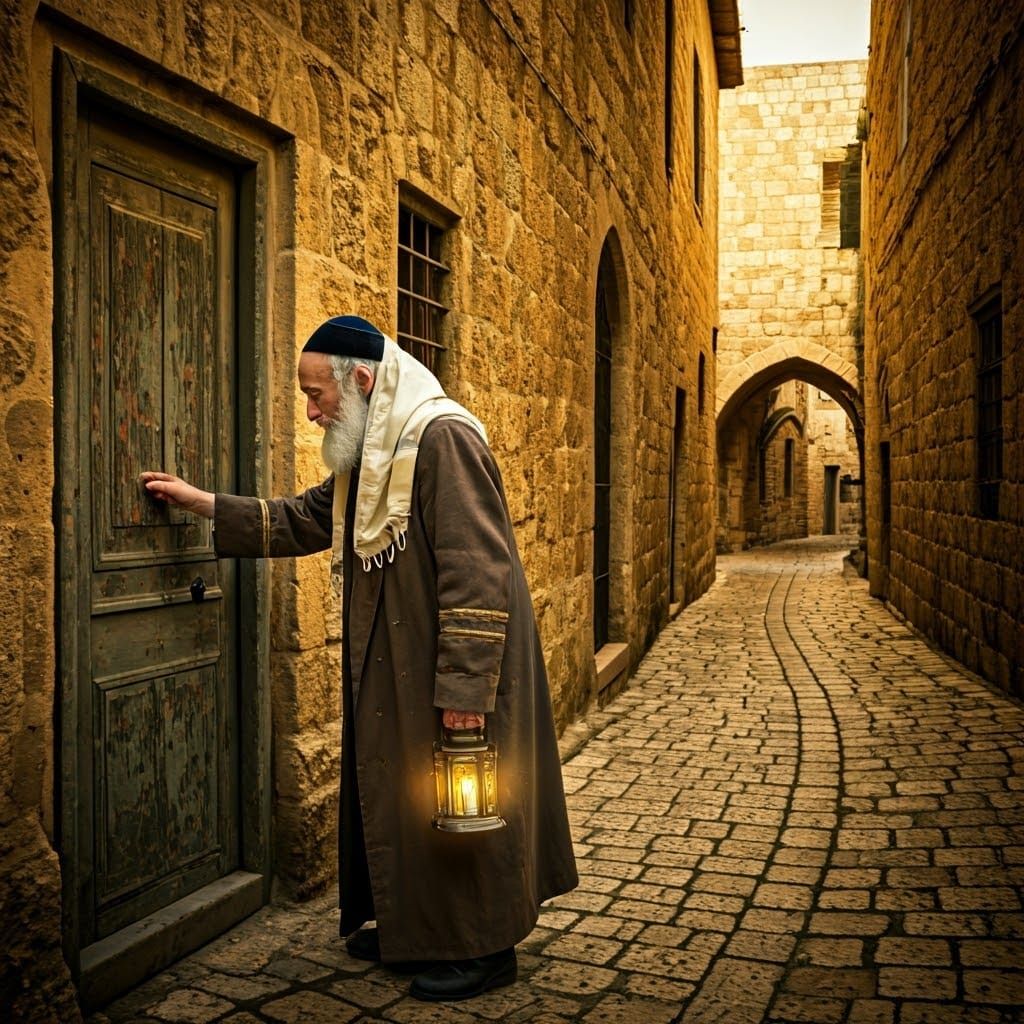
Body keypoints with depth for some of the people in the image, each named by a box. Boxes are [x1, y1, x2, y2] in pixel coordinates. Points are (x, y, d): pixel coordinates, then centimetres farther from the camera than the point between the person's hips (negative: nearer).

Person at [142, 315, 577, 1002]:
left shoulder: (442, 438, -20)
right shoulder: (369, 453, 11)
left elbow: (477, 572, -25)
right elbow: (303, 520, 20)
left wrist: (462, 686, -25)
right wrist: (204, 503, 16)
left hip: (447, 673, -9)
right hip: (394, 670, 9)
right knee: (399, 796, 18)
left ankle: (485, 946, 22)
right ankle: (413, 925, 36)